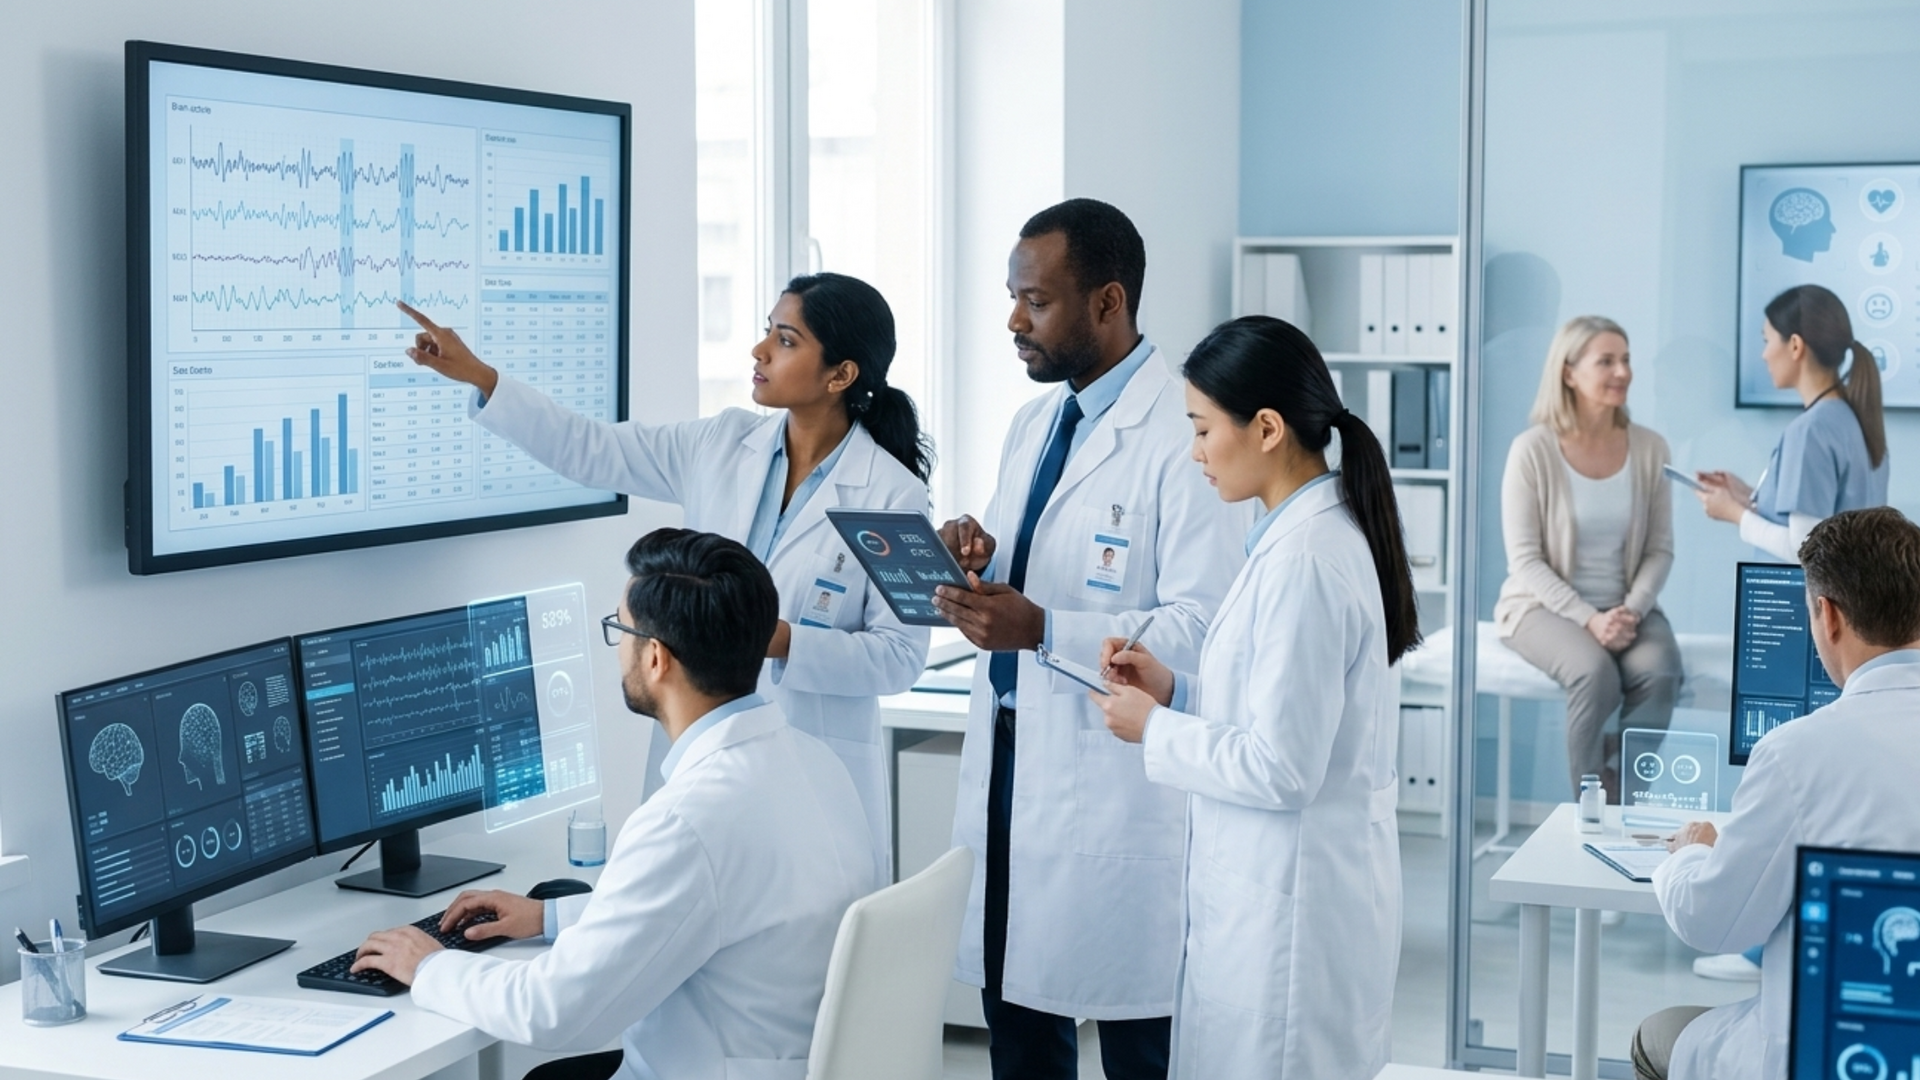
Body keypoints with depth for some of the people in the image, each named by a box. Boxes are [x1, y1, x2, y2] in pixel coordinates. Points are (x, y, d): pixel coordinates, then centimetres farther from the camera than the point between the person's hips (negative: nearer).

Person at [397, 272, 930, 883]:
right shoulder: (723, 447, 5)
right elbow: (592, 453, 8)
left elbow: (901, 654, -10)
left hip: (815, 772, -4)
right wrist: (477, 375, 1)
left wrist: (781, 641, -23)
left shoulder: (891, 493, -10)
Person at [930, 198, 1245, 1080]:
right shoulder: (1032, 425, 13)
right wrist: (977, 564, -3)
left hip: (1115, 785, -8)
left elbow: (1203, 628, -20)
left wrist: (1042, 630, -27)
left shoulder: (1180, 438, -14)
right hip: (1007, 766, 8)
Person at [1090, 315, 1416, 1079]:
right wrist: (1174, 691, 7)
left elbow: (1279, 769, -22)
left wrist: (1155, 729, -10)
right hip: (1277, 887, 9)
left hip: (1292, 898, -9)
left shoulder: (1302, 559, -21)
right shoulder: (1316, 533, 8)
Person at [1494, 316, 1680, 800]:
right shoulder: (1533, 450, -10)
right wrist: (1587, 618, -21)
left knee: (1660, 670, -29)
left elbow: (1660, 549, 4)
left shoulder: (1650, 448, 0)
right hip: (1545, 605, -3)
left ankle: (1623, 806, -15)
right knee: (1595, 673, -33)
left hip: (1626, 606, 3)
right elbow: (1525, 559, -11)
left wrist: (1633, 609, -14)